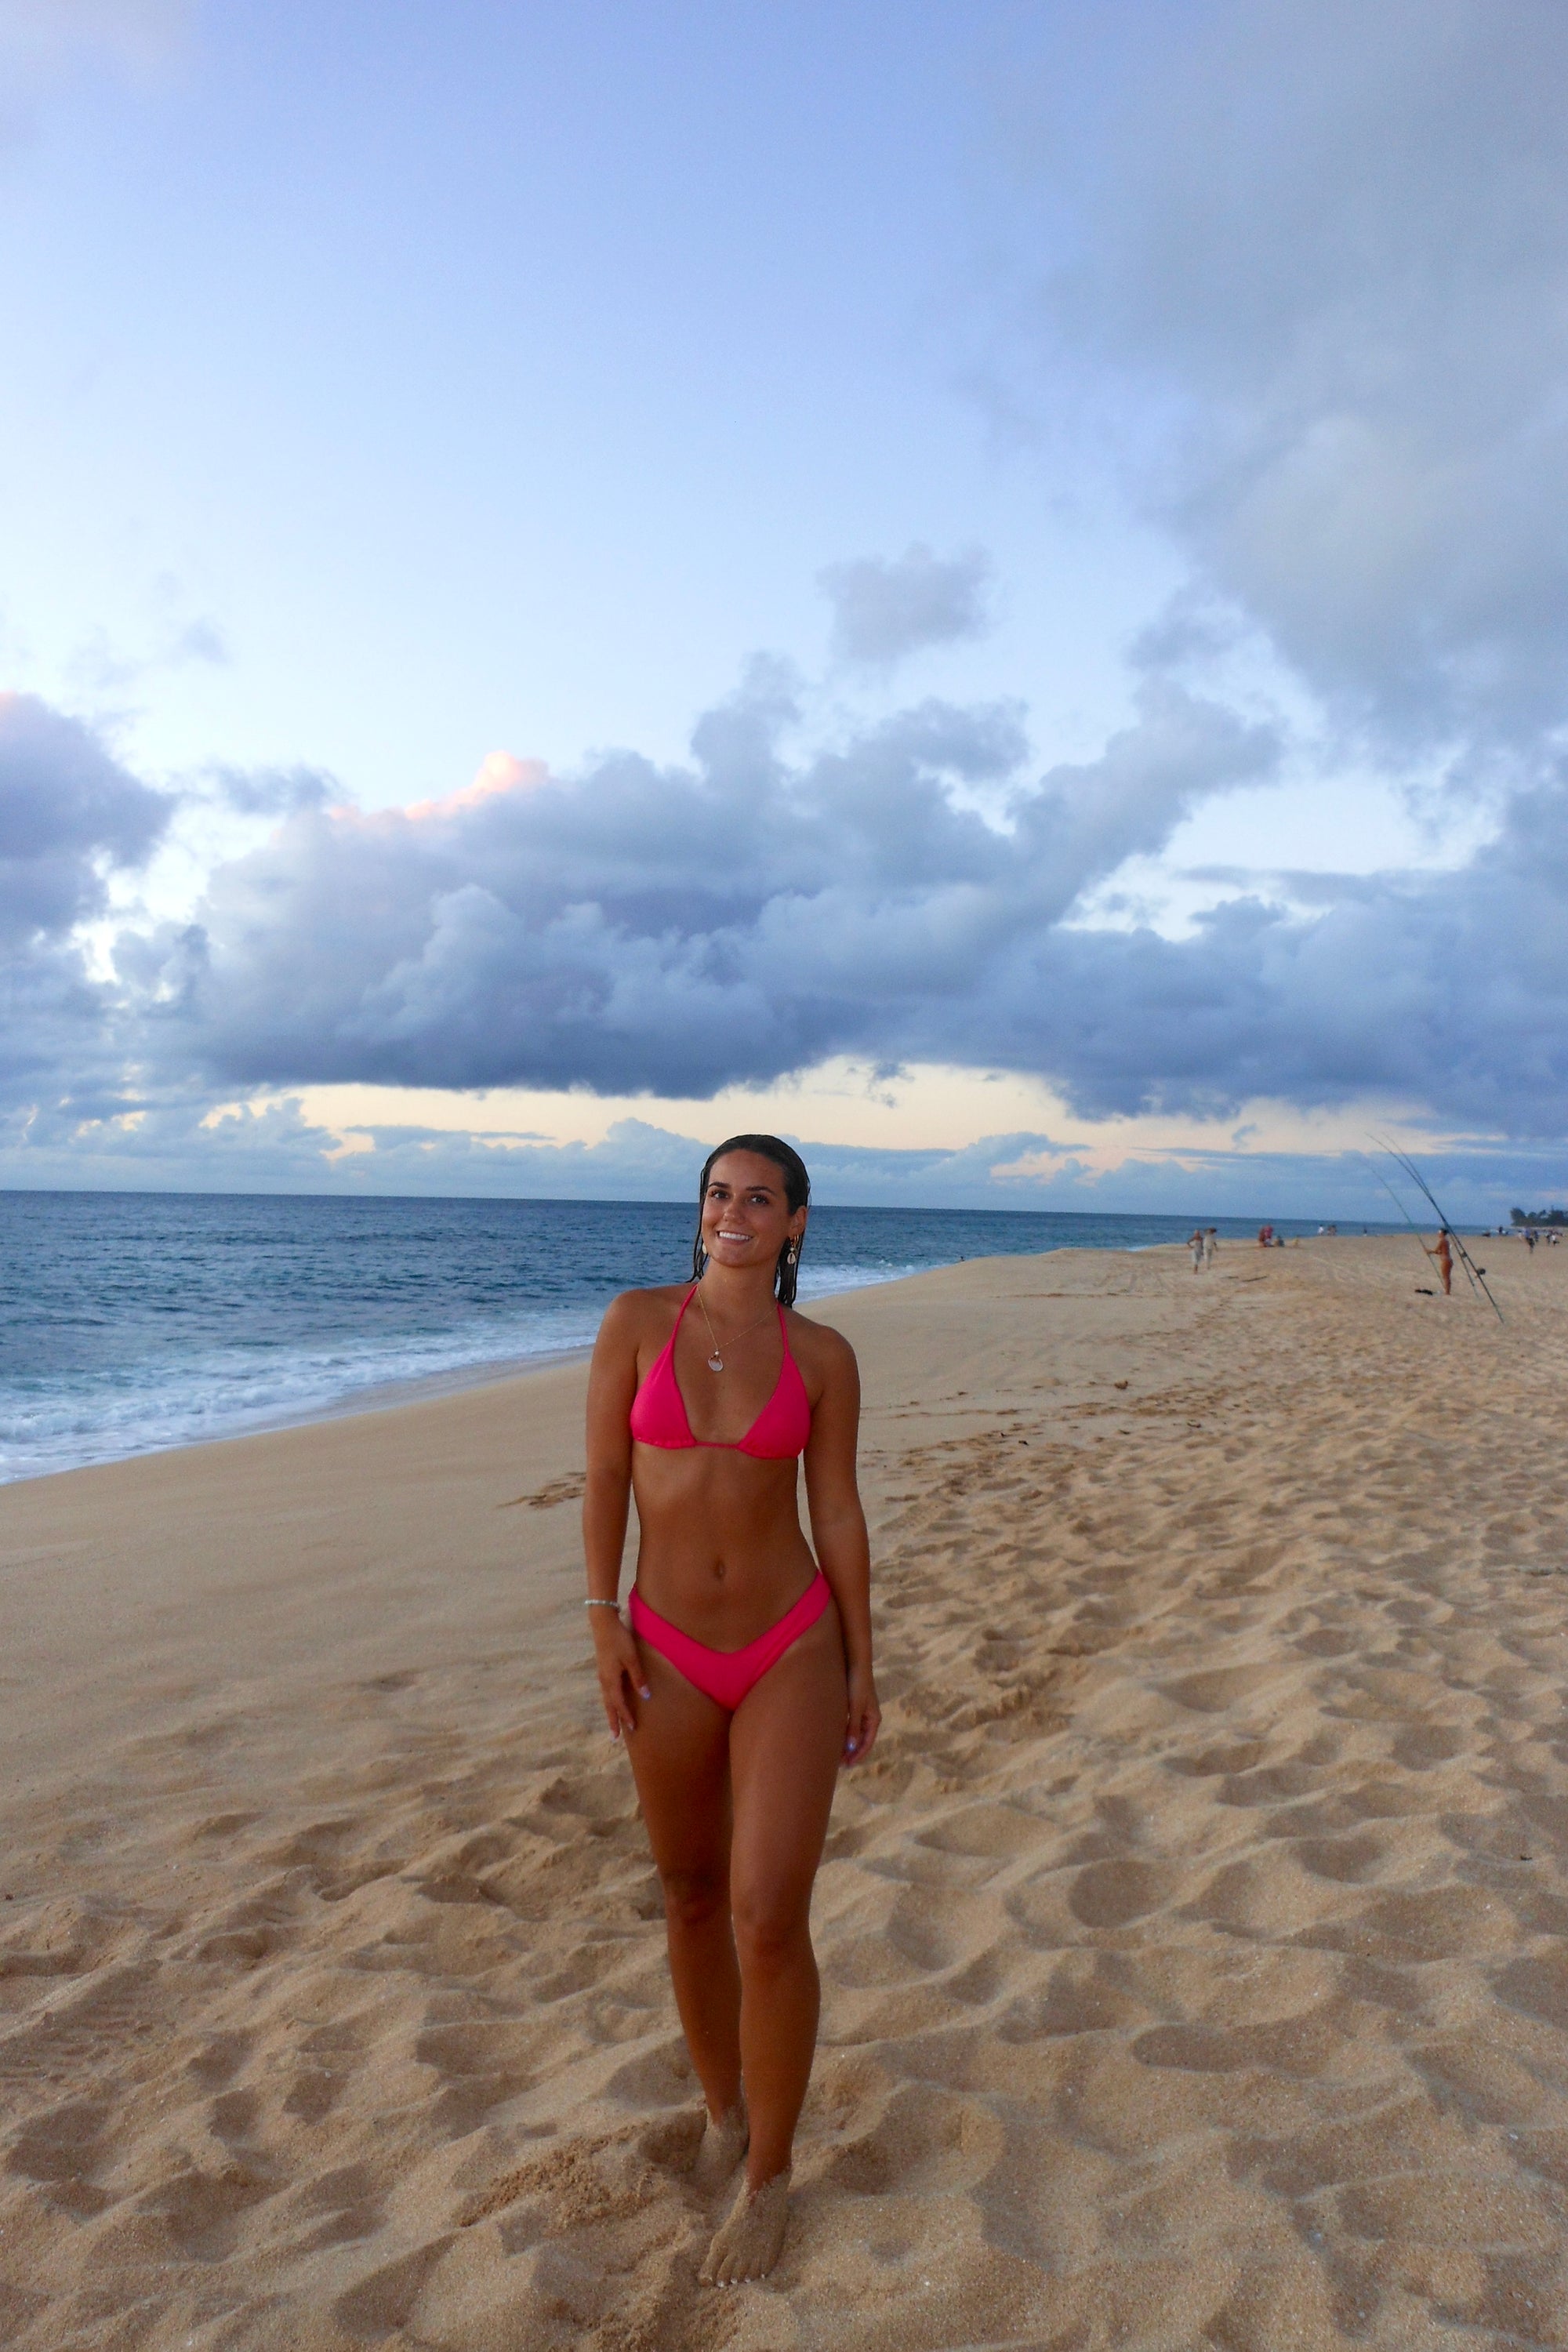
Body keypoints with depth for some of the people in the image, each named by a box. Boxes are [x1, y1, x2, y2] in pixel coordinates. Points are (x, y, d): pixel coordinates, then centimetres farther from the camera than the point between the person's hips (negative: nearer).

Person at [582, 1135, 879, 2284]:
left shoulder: (823, 1355, -4)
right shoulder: (640, 1318, -4)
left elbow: (839, 1510, 1)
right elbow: (606, 1475, -2)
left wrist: (860, 1666, 2)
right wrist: (604, 1618, -7)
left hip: (792, 1650, -1)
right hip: (669, 1653, 1)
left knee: (770, 1918, -5)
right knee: (693, 1899, 16)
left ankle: (771, 2175, 18)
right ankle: (724, 2107, 41)